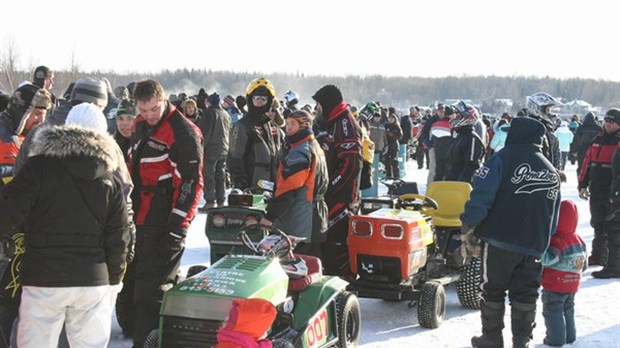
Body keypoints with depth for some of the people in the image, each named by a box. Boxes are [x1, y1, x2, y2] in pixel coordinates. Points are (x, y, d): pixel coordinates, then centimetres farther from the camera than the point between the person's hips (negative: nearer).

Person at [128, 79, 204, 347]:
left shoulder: (183, 132, -15)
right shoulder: (142, 127, 12)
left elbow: (192, 182, -19)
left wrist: (178, 226, -22)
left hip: (164, 224, -9)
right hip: (139, 221, 9)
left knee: (152, 289, -9)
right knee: (137, 282, 18)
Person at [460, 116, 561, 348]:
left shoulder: (503, 158, -6)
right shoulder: (552, 172, 13)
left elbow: (481, 197, -16)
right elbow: (554, 217, 16)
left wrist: (468, 229, -9)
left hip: (500, 241, -4)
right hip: (535, 246, 4)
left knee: (493, 290, 10)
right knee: (525, 294, 11)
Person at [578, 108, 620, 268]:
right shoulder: (598, 140, 11)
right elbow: (588, 162, 13)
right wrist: (583, 184, 10)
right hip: (597, 191, 6)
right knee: (598, 225, 15)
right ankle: (598, 256, 27)